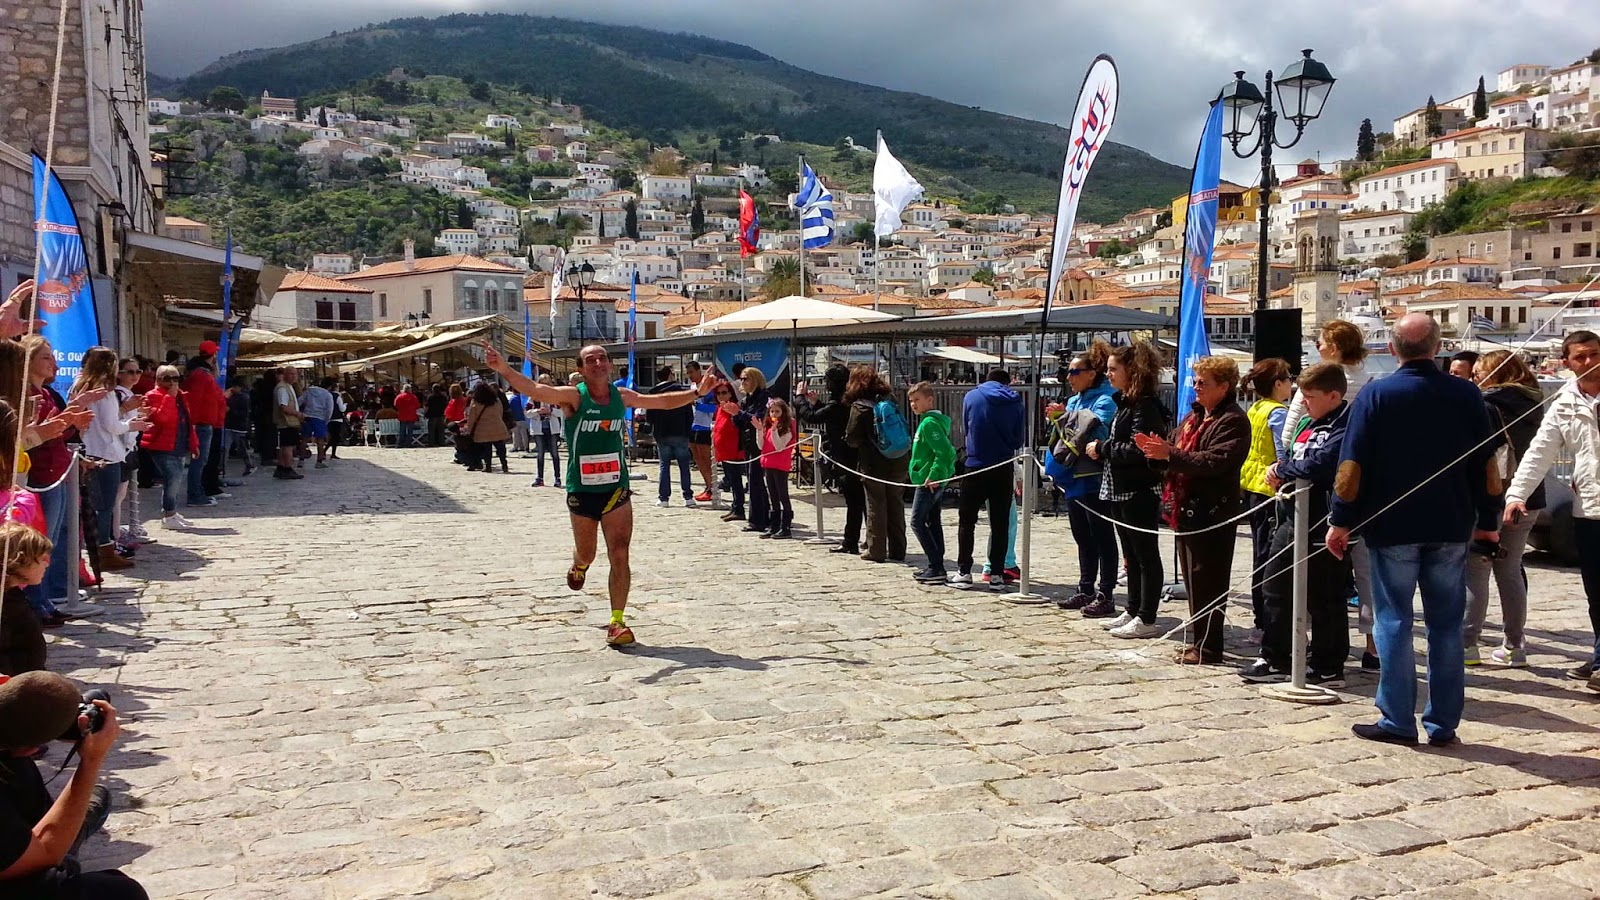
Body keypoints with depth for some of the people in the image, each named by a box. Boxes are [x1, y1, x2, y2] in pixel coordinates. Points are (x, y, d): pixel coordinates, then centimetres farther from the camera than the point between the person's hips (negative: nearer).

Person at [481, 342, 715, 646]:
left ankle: (617, 623, 0)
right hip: (582, 490, -2)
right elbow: (535, 390, -27)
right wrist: (503, 369, -42)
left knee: (620, 556, -6)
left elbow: (662, 401, 17)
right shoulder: (573, 397, -11)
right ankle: (579, 567, 54)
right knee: (586, 553, 16)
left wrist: (697, 393, 15)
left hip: (616, 489, 2)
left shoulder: (622, 396, 3)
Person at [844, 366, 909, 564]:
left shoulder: (860, 406, -10)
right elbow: (906, 432, 12)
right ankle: (897, 550, 15)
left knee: (875, 507, 5)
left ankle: (876, 550, 8)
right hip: (900, 463, 5)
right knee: (896, 506, 11)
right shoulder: (890, 400, 7)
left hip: (874, 465, -5)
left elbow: (852, 439, -10)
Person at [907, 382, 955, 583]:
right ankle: (937, 567, 18)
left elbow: (944, 451, -25)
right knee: (933, 522, 13)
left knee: (917, 521, -8)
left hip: (928, 481, -11)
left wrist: (934, 475, -25)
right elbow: (948, 451, 20)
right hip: (936, 481, 11)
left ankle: (936, 567, -9)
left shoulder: (929, 423, -16)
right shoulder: (932, 421, 15)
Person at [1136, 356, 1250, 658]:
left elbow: (1214, 462, -23)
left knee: (1207, 581, -5)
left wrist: (1171, 454, -25)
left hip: (1212, 513, -9)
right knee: (1192, 579, 15)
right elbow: (1177, 454, 21)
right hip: (1187, 509, 10)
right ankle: (1198, 641, 24)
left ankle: (1208, 648, 2)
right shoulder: (1194, 416, 18)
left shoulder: (1233, 421, -11)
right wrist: (1157, 450, -1)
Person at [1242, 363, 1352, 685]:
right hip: (1291, 520, 10)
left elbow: (1318, 464, -30)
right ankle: (1275, 660, 26)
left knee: (1324, 601, 3)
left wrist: (1281, 470, -12)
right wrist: (1278, 472, 0)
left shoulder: (1345, 427, -17)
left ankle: (1328, 669, 16)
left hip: (1322, 527, -10)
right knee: (1275, 589, 15)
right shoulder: (1308, 423, 14)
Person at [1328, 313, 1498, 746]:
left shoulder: (1375, 395, -7)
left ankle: (1397, 722, 5)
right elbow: (1486, 466, 6)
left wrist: (1341, 520, -4)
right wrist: (1488, 520, 14)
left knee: (1394, 622, 3)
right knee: (1446, 625, 9)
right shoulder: (1467, 395, 3)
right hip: (1451, 528, 3)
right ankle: (1443, 724, 14)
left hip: (1392, 527, -3)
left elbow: (1353, 466, -10)